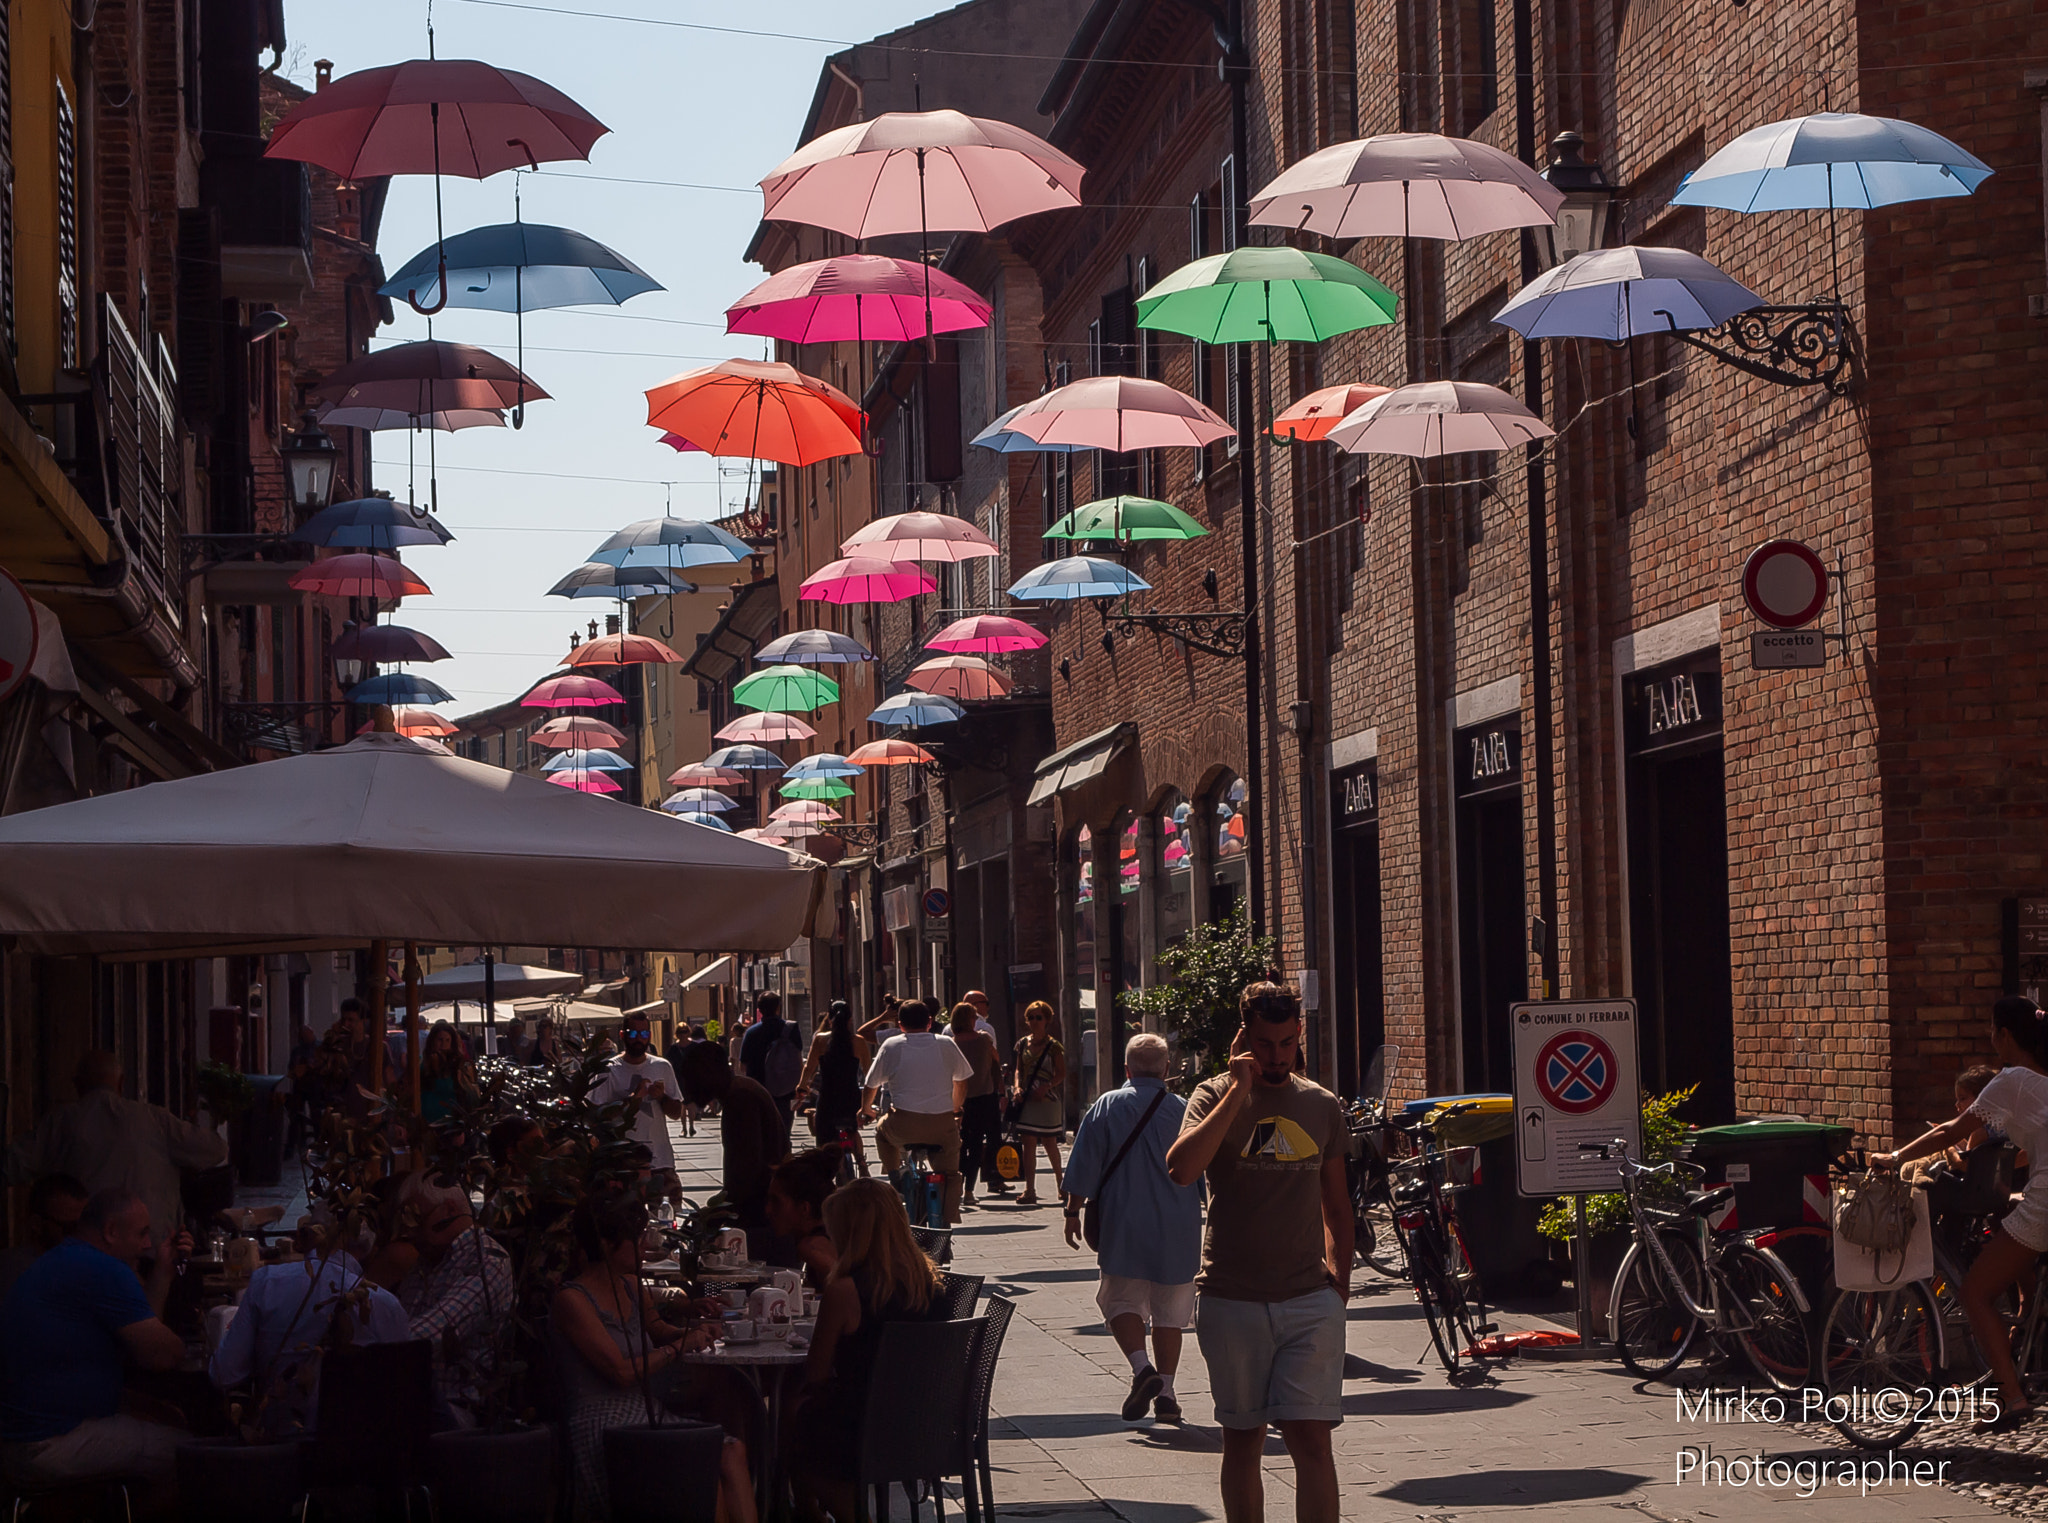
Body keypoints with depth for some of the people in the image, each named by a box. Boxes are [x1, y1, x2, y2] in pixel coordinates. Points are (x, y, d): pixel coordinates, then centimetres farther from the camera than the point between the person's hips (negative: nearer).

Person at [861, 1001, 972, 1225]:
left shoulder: (892, 1045, 6)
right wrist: (955, 1110, 40)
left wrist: (867, 1109, 33)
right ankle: (947, 1221, 5)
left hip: (904, 1125, -1)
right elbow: (961, 1082, 22)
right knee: (950, 1174, 19)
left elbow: (871, 1084, 12)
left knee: (882, 1131, 33)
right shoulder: (946, 1045, 10)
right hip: (942, 1126, 1)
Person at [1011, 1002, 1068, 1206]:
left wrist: (1046, 1087, -20)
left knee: (1049, 1144, 9)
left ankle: (1060, 1181, 31)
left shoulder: (1053, 1046, -5)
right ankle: (1029, 1190, -4)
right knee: (1028, 1145, -3)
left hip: (1047, 1099, -4)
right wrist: (1018, 1087, -2)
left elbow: (1061, 1074, -4)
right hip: (1027, 1100, 4)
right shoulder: (1023, 1044, 8)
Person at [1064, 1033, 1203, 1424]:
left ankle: (1141, 1367, -12)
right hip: (1177, 1231, 2)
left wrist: (1073, 1212, 5)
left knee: (1121, 1301, 10)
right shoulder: (1185, 1111, 0)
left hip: (1123, 1228, -2)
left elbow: (1083, 1168, -4)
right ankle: (1165, 1391, 9)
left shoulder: (1107, 1107, -3)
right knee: (1169, 1312, 11)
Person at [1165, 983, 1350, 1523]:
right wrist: (1239, 1090, -19)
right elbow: (1181, 1168, -22)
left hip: (1310, 1301, 1)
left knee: (1311, 1438, -9)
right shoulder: (1215, 1097, -2)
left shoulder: (1322, 1105, 9)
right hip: (1232, 1300, -1)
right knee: (1242, 1439, 9)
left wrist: (1340, 1271, 9)